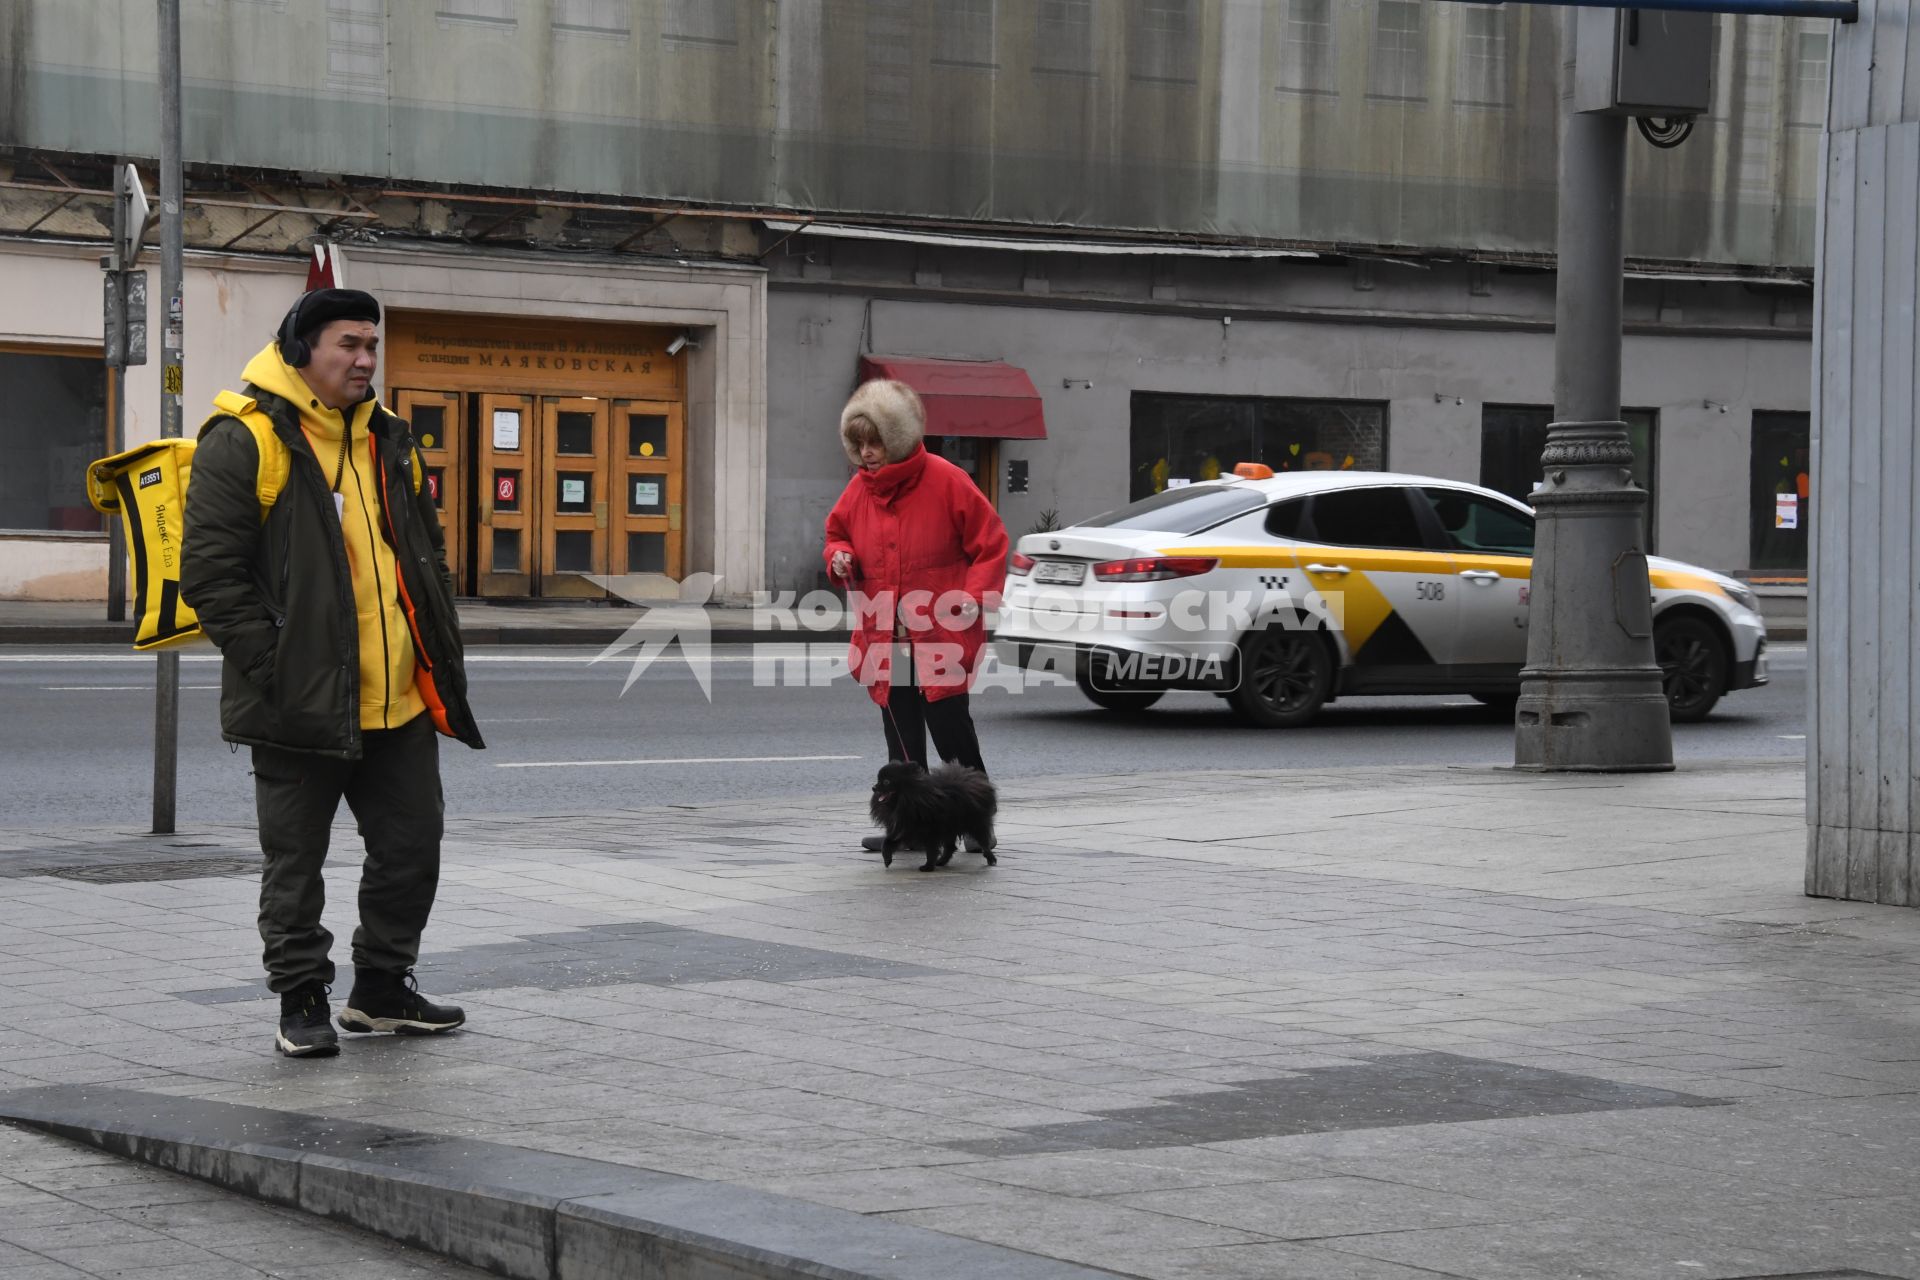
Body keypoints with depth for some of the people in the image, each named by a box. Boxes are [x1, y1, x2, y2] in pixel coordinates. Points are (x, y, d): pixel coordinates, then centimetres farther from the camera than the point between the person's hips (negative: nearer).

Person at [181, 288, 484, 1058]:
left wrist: (441, 659, 14)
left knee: (411, 846, 11)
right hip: (302, 706, -7)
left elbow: (426, 554, 23)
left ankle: (383, 987, 27)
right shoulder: (244, 440, -8)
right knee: (295, 859, 3)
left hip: (400, 700, 7)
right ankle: (301, 1002, 15)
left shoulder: (387, 440, 15)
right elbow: (211, 572, -11)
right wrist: (270, 667, -15)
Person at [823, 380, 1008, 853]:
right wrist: (839, 557, -1)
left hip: (941, 634, -5)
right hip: (884, 636, 5)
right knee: (900, 730, 7)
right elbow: (838, 533, 22)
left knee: (948, 721, -4)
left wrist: (976, 596, -15)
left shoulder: (945, 481, -9)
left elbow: (989, 542, -4)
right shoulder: (859, 489, 6)